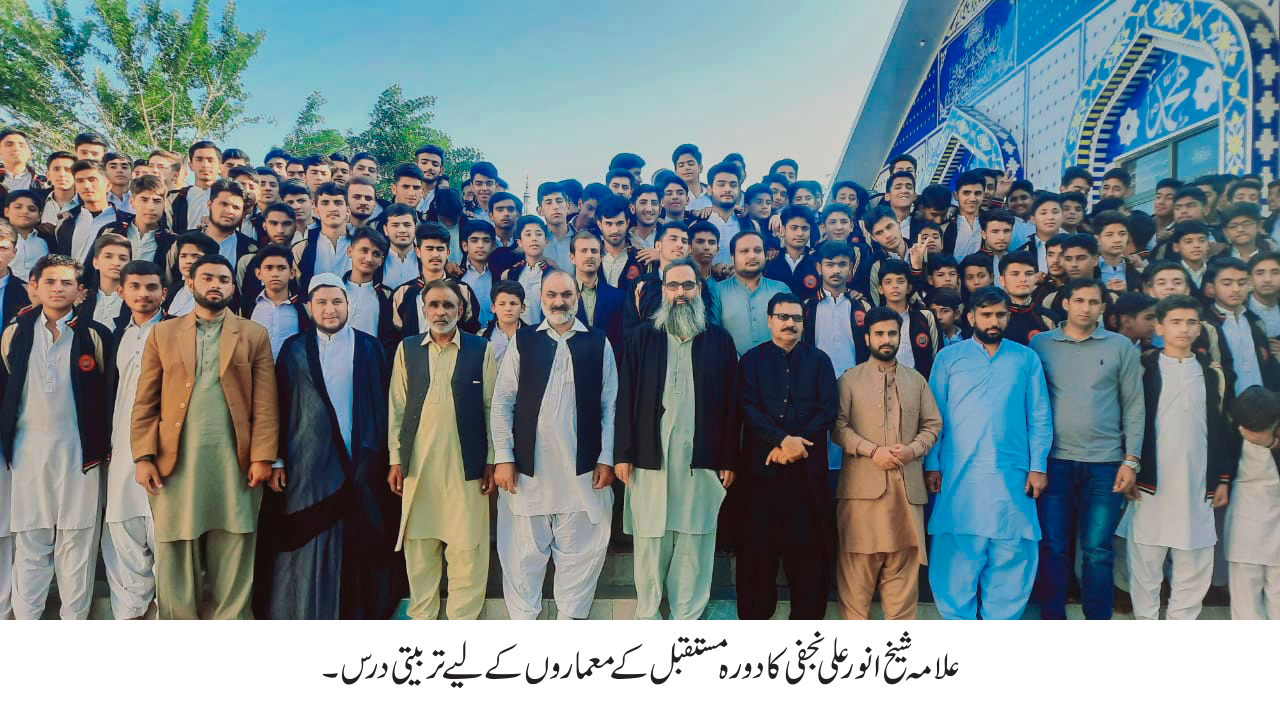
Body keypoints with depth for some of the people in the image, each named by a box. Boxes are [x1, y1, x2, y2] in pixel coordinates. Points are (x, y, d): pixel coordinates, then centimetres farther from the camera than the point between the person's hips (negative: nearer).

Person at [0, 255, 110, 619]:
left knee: (77, 538, 3)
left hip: (78, 450, -2)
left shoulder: (95, 335, 1)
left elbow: (108, 394, 2)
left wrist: (105, 446, 0)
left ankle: (75, 619, 12)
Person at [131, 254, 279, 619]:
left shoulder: (255, 336, 9)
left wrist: (262, 457, -8)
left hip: (235, 462, -1)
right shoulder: (163, 333, 12)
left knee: (232, 566, 4)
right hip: (176, 462, 1)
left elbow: (265, 404, 2)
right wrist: (143, 457, -3)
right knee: (176, 560, 6)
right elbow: (145, 402, 7)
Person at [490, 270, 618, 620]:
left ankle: (571, 617, 22)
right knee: (524, 551, 6)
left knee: (579, 551, 7)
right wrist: (503, 458, -3)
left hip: (582, 470, 0)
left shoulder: (598, 343, 6)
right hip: (528, 468, 0)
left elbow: (609, 405, 4)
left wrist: (606, 458, -3)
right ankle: (522, 619, 20)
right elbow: (502, 401, 4)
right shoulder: (522, 341, 6)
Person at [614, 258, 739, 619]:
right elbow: (625, 396, 4)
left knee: (694, 545, 3)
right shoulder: (642, 337, 8)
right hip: (650, 458, 0)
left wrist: (729, 460, 1)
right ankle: (647, 615, 18)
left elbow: (731, 403, 6)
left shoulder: (719, 340, 8)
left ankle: (688, 618, 14)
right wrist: (623, 454, -3)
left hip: (702, 461, 0)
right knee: (650, 544, 5)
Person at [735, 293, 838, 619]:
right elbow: (748, 409, -3)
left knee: (810, 547, 2)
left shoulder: (819, 360, 12)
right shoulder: (752, 360, 9)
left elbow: (829, 409, 2)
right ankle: (754, 615, 12)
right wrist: (783, 440, -16)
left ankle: (807, 616, 13)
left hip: (809, 467, 1)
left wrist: (795, 443, -10)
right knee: (757, 546, 1)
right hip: (762, 466, -1)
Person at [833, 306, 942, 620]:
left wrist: (913, 449, -7)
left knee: (903, 559, 6)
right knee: (858, 560, 0)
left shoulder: (917, 380, 15)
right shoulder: (849, 379, 5)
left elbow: (933, 424, 12)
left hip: (907, 485, 3)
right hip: (862, 484, -3)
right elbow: (837, 426, -3)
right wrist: (873, 451, -14)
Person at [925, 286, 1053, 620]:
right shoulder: (948, 358, 7)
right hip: (959, 476, -1)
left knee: (1011, 555, 3)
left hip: (1012, 476, 1)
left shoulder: (1026, 359, 10)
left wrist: (1038, 466, 0)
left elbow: (1039, 417, 9)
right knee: (956, 558, 0)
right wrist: (931, 465, -2)